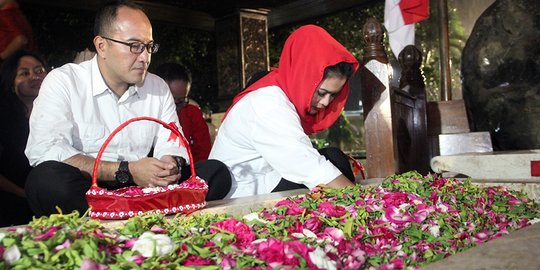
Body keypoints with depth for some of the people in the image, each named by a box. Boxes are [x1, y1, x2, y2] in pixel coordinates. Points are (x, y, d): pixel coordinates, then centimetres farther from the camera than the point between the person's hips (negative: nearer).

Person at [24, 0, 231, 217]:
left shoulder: (159, 88, 12)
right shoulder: (62, 82, -3)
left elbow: (170, 147, 11)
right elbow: (44, 151, -17)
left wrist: (171, 164, -16)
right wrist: (127, 171, -21)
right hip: (84, 197, -3)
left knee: (217, 172, -13)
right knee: (48, 178, -36)